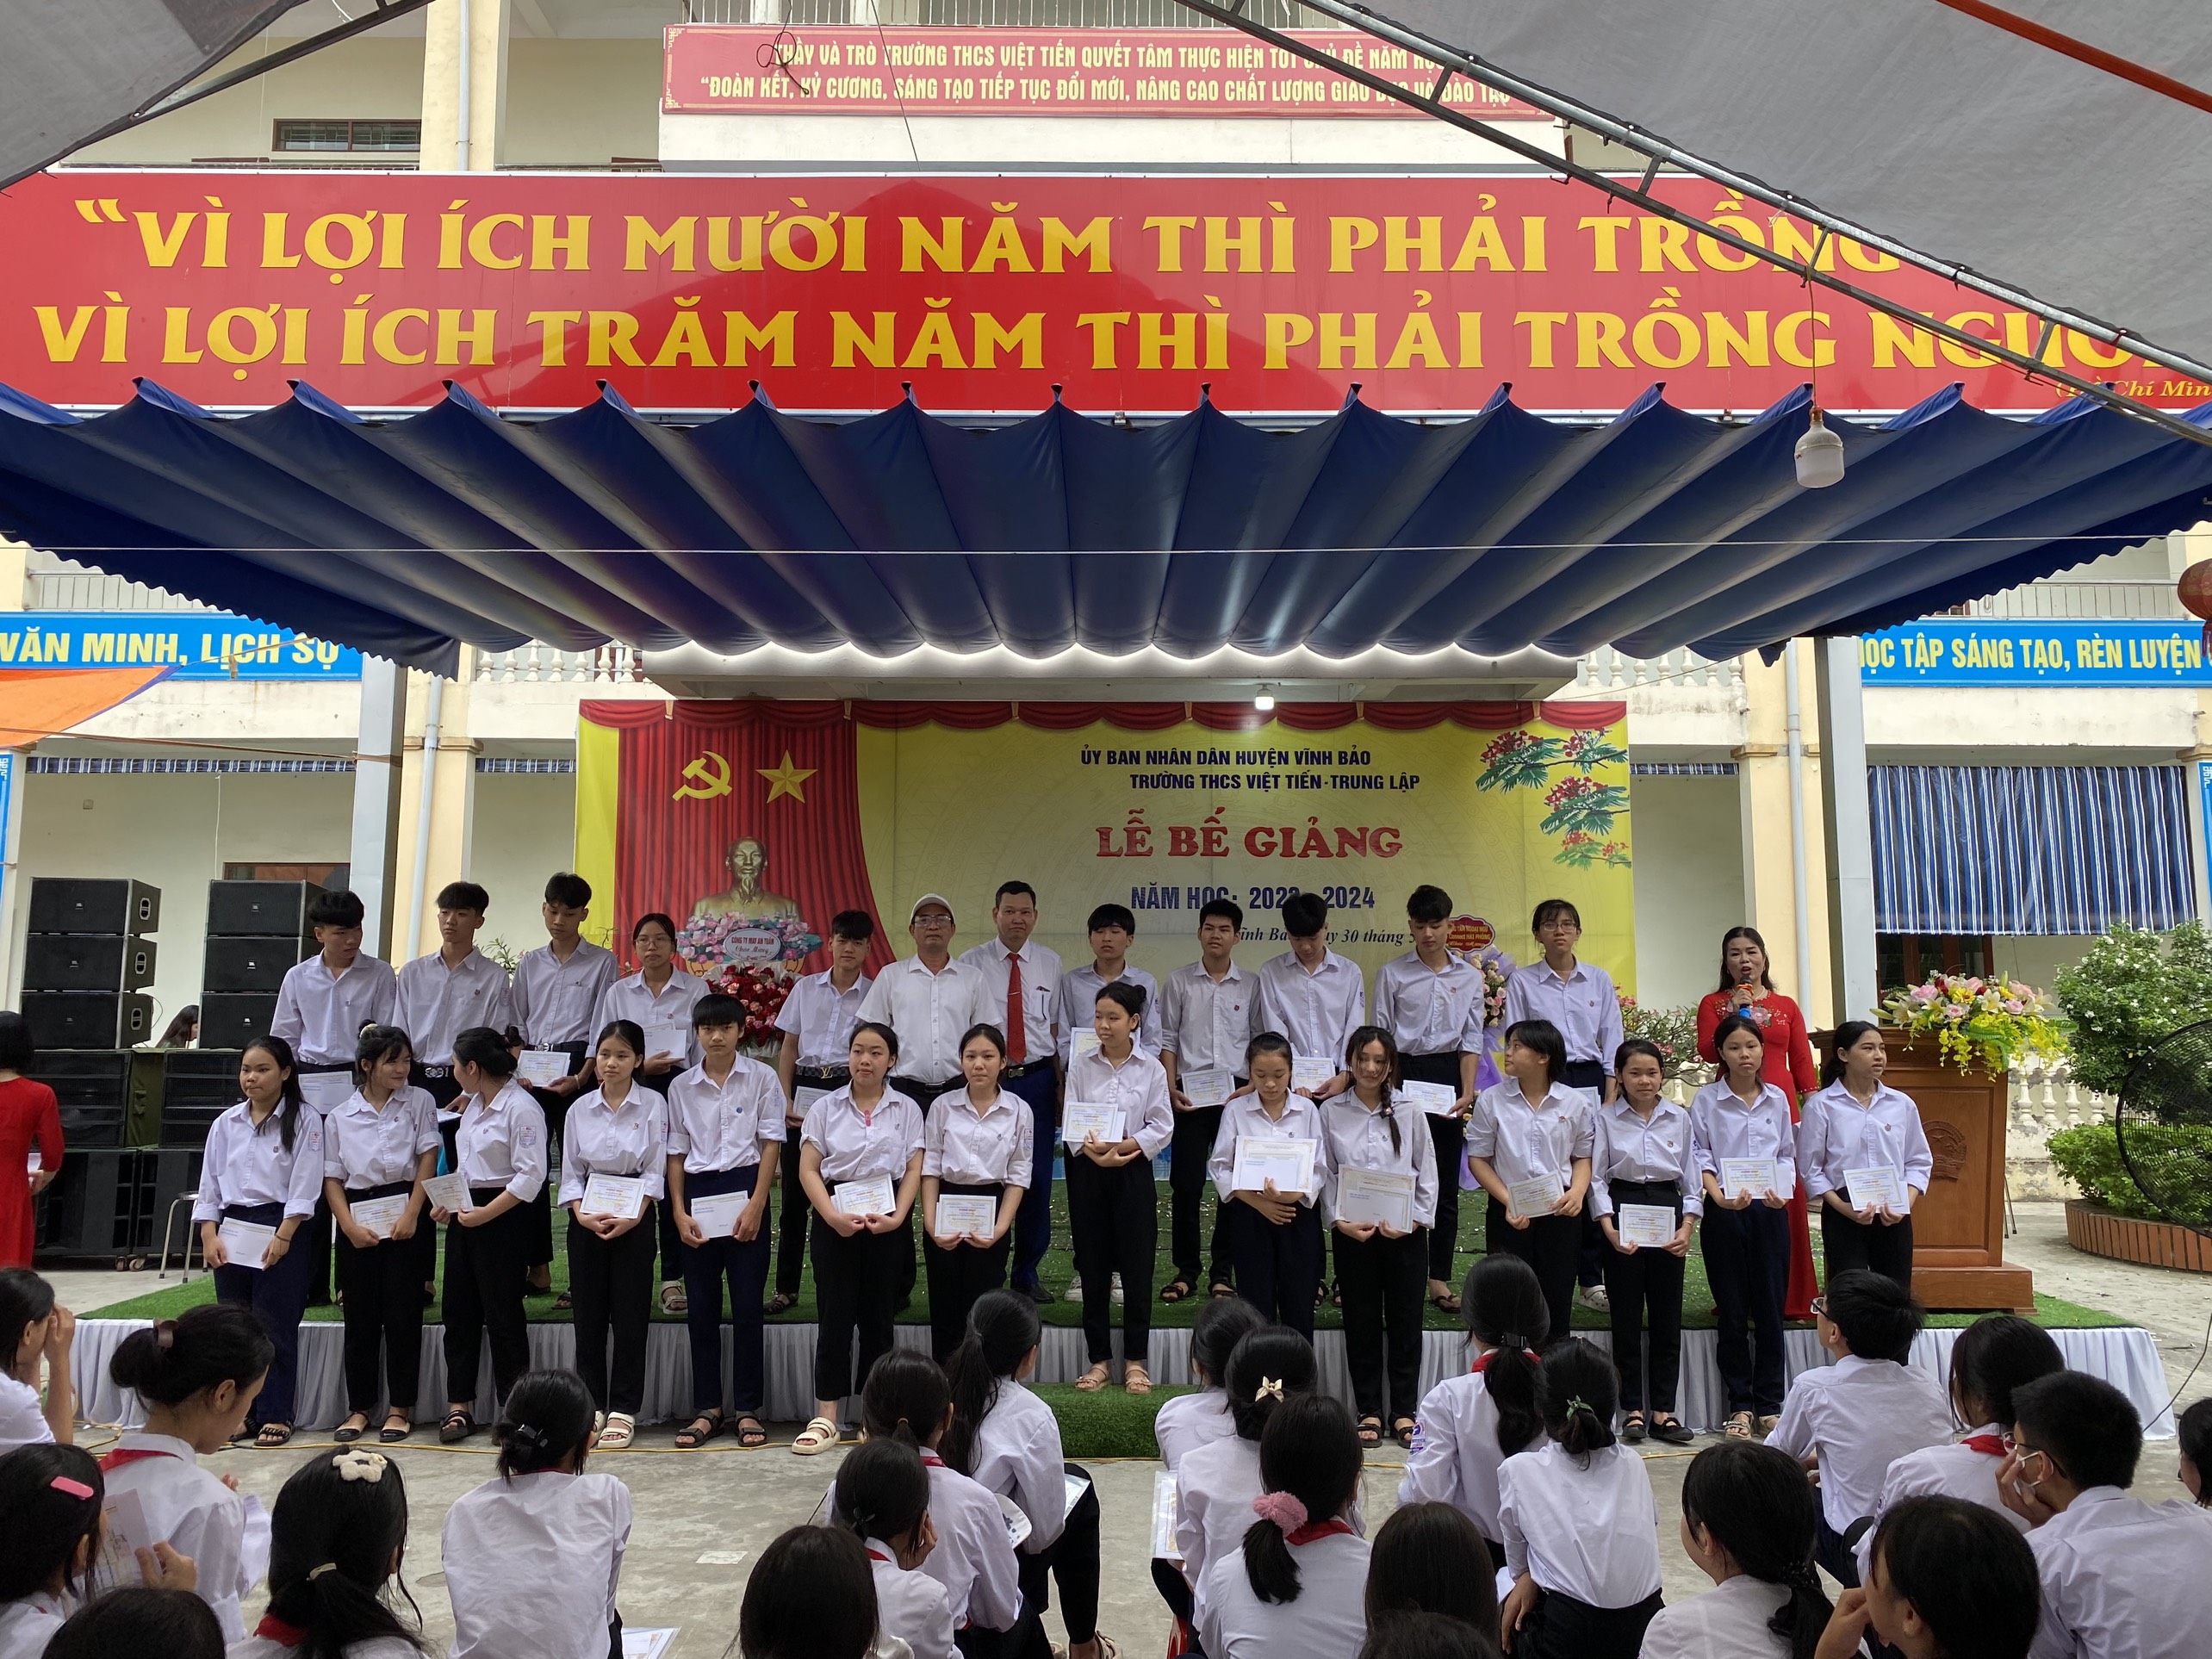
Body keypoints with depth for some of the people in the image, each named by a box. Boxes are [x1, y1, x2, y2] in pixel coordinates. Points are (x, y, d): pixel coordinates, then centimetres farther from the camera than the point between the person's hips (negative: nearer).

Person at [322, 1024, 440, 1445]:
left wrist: (411, 1215, -11)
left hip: (405, 1214, -2)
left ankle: (400, 1407, 10)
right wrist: (350, 1226, -7)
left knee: (402, 1313, 0)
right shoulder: (340, 1117, 7)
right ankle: (359, 1408, 19)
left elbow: (428, 1160, -2)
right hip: (357, 1218, 2)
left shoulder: (419, 1102, 3)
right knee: (360, 1316, 7)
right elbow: (332, 1178, 6)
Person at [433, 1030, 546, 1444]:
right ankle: (459, 1405, 20)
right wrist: (448, 1204, 8)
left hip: (503, 1219, -9)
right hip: (466, 1214, 9)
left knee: (502, 1315, 0)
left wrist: (485, 1213, -20)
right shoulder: (476, 1104, 12)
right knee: (458, 1311, 10)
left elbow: (531, 1176, -20)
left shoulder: (521, 1108, -17)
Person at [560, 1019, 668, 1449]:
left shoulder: (652, 1105, -2)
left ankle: (623, 1410, 9)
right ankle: (591, 1405, 17)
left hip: (635, 1219, -2)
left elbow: (655, 1171, -4)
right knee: (588, 1312, 5)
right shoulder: (580, 1109, 4)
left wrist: (631, 1216, -16)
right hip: (586, 1220, 2)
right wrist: (582, 1214, -10)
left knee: (629, 1313, 1)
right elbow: (570, 1172, 6)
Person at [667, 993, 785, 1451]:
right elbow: (676, 1152, 9)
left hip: (744, 1188, -2)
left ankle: (748, 1409, 10)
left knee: (747, 1305, 1)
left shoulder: (761, 1078, 0)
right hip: (697, 1194, 3)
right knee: (700, 1306, 7)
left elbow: (771, 1143, -2)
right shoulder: (681, 1086, 7)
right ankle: (707, 1409, 17)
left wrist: (756, 1204, -10)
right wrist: (679, 1211, -1)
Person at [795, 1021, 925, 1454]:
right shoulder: (825, 1108, 6)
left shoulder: (907, 1110, 6)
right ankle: (826, 1418, 2)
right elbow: (808, 1170, 0)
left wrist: (897, 1217, -13)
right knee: (835, 1314, -2)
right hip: (835, 1216, 0)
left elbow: (914, 1170, 2)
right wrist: (833, 1216, -14)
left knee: (878, 1316, 6)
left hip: (887, 1219, 0)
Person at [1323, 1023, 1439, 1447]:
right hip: (1352, 1233, 0)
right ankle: (1369, 1412, 17)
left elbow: (1428, 1173, 5)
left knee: (1405, 1322, 6)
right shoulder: (1331, 1112, 1)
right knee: (1362, 1322, 7)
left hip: (1406, 1233, 0)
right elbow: (1325, 1174, 1)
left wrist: (1416, 1220, -7)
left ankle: (1403, 1412, 17)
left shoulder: (1410, 1112, 3)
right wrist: (1340, 1222, -10)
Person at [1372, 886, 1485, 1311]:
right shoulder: (1392, 973, 1)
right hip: (1402, 1073, -2)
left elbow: (1471, 1040, 5)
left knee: (1446, 1181, 5)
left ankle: (1440, 1277, 12)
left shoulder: (1469, 976, 7)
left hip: (1447, 1075, 2)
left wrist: (1467, 1092, -5)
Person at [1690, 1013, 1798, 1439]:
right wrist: (1720, 1196, -18)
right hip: (1724, 1212, -2)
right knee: (1733, 1311, 4)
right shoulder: (1706, 1100, 0)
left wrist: (1784, 1191, -8)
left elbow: (1788, 1154, 11)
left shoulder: (1777, 1099, 8)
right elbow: (1700, 1157, -2)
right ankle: (1740, 1404, 12)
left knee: (1771, 1307, 4)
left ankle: (1770, 1402, 15)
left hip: (1771, 1211, 2)